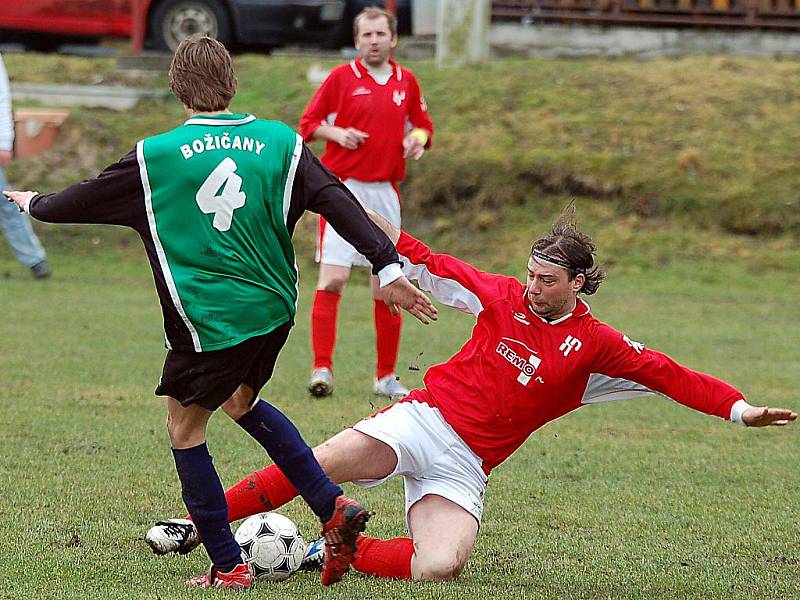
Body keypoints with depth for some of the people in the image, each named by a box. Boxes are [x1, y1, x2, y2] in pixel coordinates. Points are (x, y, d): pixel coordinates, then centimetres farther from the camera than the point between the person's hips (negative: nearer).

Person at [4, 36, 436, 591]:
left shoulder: (156, 155, -5)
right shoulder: (281, 142, 2)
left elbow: (86, 199, 7)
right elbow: (339, 203, -5)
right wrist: (387, 266, -7)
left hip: (208, 321, -5)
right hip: (275, 310, 5)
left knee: (186, 429, 10)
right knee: (242, 401, 28)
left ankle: (228, 567, 8)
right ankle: (334, 508, 17)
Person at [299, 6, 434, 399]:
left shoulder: (406, 82, 9)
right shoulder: (341, 77, -1)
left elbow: (423, 123, 20)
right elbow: (309, 123, 4)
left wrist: (418, 139, -2)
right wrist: (336, 134, -15)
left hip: (384, 191, 4)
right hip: (343, 187, -4)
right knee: (333, 279, -14)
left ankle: (386, 376, 14)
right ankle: (322, 369, -10)